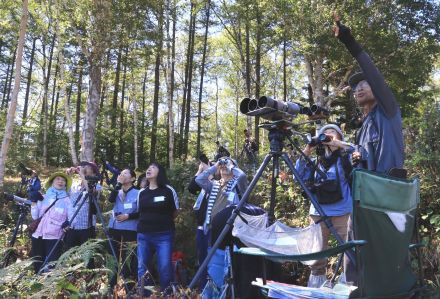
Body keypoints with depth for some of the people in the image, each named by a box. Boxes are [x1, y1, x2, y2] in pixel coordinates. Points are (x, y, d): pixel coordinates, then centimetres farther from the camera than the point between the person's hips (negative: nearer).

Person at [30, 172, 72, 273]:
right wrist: (34, 201, 0)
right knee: (37, 265, 9)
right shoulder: (44, 197, 13)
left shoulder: (67, 200, 5)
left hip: (54, 237, -3)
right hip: (38, 235, 3)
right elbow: (35, 216, 10)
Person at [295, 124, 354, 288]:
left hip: (342, 212, -2)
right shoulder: (317, 160, 13)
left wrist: (336, 143, -17)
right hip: (318, 212, 3)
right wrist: (307, 151, -2)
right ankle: (316, 279, 18)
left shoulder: (345, 157, 6)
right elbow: (299, 176, 4)